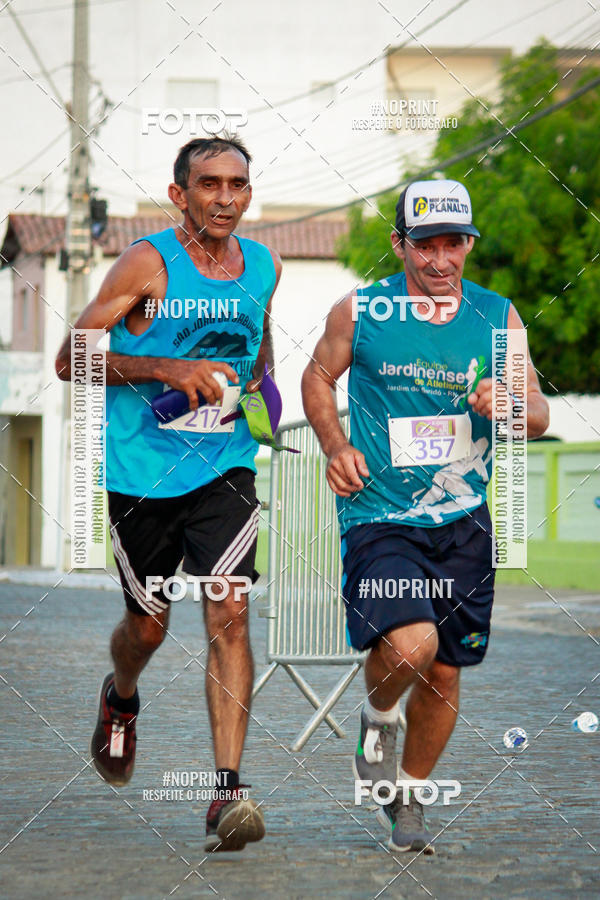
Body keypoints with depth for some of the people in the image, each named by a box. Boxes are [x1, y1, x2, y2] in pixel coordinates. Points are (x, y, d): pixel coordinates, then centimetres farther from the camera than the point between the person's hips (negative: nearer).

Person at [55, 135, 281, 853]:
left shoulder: (264, 266, 6)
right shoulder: (148, 264, -9)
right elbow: (71, 358, -11)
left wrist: (256, 387, 10)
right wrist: (170, 370, -21)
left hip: (225, 466, 2)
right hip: (141, 468, -2)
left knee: (228, 612, -15)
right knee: (148, 624, 11)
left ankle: (227, 792, -18)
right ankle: (120, 698, 48)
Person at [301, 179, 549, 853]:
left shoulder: (497, 317, 3)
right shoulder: (359, 312, -3)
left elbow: (538, 416, 5)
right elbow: (318, 377, 13)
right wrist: (335, 445, -4)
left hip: (463, 521, 3)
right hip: (379, 514, -3)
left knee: (444, 675, 8)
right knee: (411, 645, -25)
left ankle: (406, 797, 31)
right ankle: (377, 715, 10)